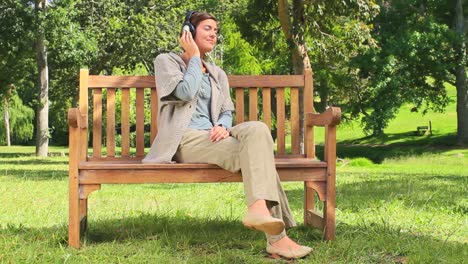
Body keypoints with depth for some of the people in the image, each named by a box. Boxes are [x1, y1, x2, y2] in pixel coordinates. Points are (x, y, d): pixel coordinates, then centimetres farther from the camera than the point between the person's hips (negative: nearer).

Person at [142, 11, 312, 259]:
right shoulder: (167, 61, 9)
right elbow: (186, 92, -10)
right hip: (185, 139, -6)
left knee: (257, 129, -28)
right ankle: (276, 237, -39)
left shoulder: (217, 74, 26)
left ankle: (260, 208, -42)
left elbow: (227, 111, 18)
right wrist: (194, 57, 2)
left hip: (211, 137, 6)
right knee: (254, 151, -29)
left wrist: (222, 126, -6)